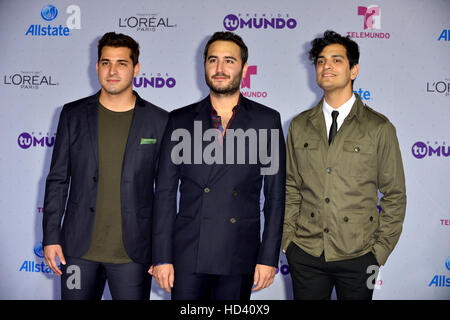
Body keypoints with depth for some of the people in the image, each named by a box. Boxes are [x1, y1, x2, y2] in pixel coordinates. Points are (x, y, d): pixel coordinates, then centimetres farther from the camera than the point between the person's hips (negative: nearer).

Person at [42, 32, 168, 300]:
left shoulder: (159, 121, 0)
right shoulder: (73, 114, 5)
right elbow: (57, 180, 7)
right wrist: (51, 237, 3)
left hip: (133, 253, -1)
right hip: (79, 250, 2)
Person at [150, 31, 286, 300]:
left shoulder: (267, 121, 2)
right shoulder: (180, 120, 4)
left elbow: (275, 195, 1)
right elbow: (166, 192, 3)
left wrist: (269, 257, -3)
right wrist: (161, 257, -1)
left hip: (239, 258, 0)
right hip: (188, 255, 1)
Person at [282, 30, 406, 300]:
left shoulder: (380, 128, -2)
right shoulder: (300, 126, 6)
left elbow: (395, 196, 1)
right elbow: (290, 188, 10)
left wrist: (381, 249, -2)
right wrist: (287, 238, 3)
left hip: (357, 257, -2)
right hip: (305, 253, 2)